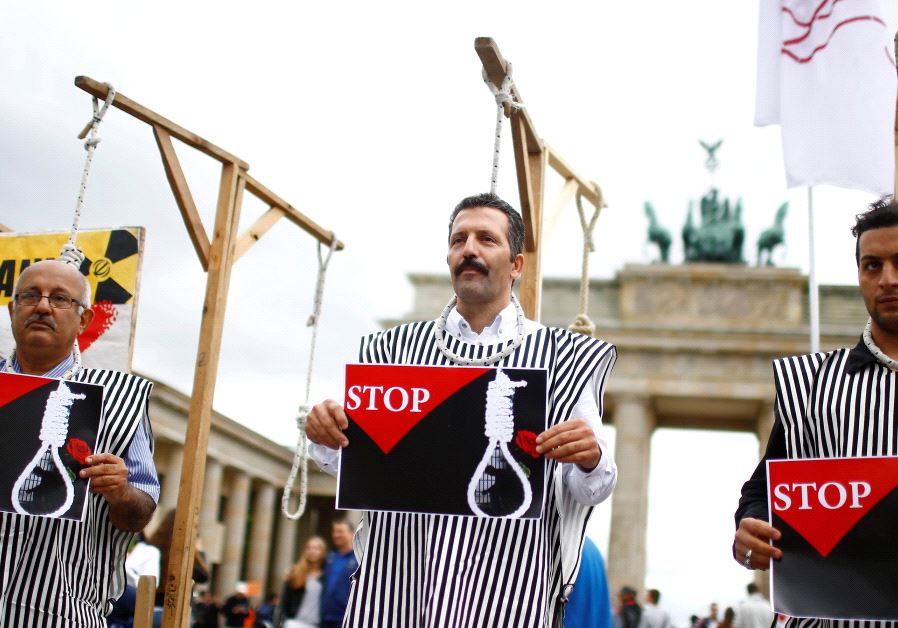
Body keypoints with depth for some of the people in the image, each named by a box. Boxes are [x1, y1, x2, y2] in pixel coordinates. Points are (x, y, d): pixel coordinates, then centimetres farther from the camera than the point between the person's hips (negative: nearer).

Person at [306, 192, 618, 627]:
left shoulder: (562, 356, 5)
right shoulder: (396, 347, 11)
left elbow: (589, 491, 6)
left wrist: (590, 461, -16)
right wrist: (327, 437, -6)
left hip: (505, 579, -2)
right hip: (397, 569, 2)